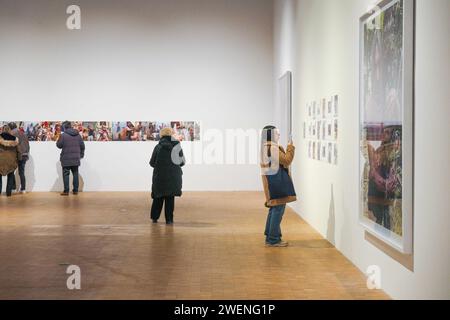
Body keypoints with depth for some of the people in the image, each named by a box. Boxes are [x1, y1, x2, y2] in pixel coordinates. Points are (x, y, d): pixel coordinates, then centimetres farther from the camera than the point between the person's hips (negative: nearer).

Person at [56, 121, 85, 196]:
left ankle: (66, 191, -2)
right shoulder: (77, 134, 5)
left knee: (66, 174, 0)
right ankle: (75, 190, 11)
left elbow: (59, 145, -4)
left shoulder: (63, 135, -10)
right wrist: (81, 154, 20)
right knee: (75, 174, 11)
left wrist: (59, 140, 16)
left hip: (66, 159, -4)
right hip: (76, 159, 4)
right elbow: (82, 145, 8)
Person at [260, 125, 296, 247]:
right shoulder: (273, 148, -18)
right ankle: (274, 239, -3)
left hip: (271, 181, 11)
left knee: (274, 208, 16)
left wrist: (287, 149, 11)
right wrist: (290, 148, -4)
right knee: (278, 209, -6)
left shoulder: (266, 148, 13)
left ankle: (269, 237, 21)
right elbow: (286, 161, -15)